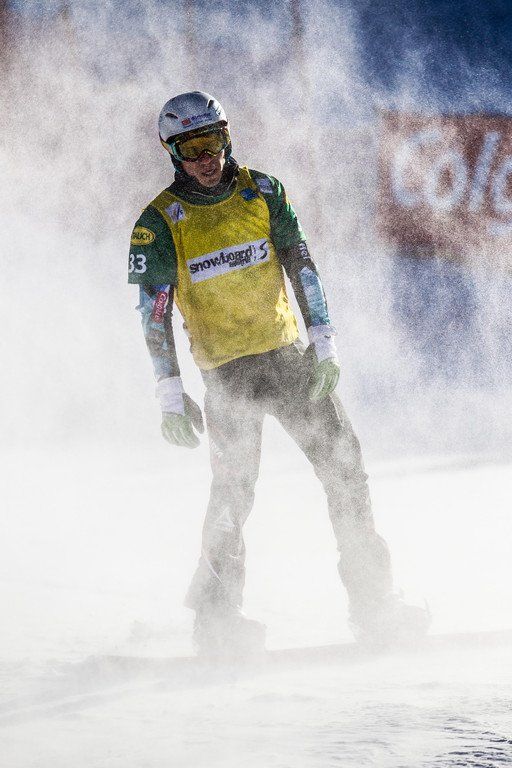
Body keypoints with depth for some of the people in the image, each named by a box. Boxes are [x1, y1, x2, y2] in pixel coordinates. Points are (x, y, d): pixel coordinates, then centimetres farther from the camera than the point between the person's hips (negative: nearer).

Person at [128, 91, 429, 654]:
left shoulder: (261, 192, 3)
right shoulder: (159, 223, -5)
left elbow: (301, 267, 6)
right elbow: (154, 315, -6)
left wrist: (324, 345, -2)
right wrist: (171, 398, -11)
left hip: (289, 356, 3)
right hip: (227, 371, -3)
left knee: (344, 467, 0)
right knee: (233, 492, -10)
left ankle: (373, 602, 7)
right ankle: (216, 616, 4)